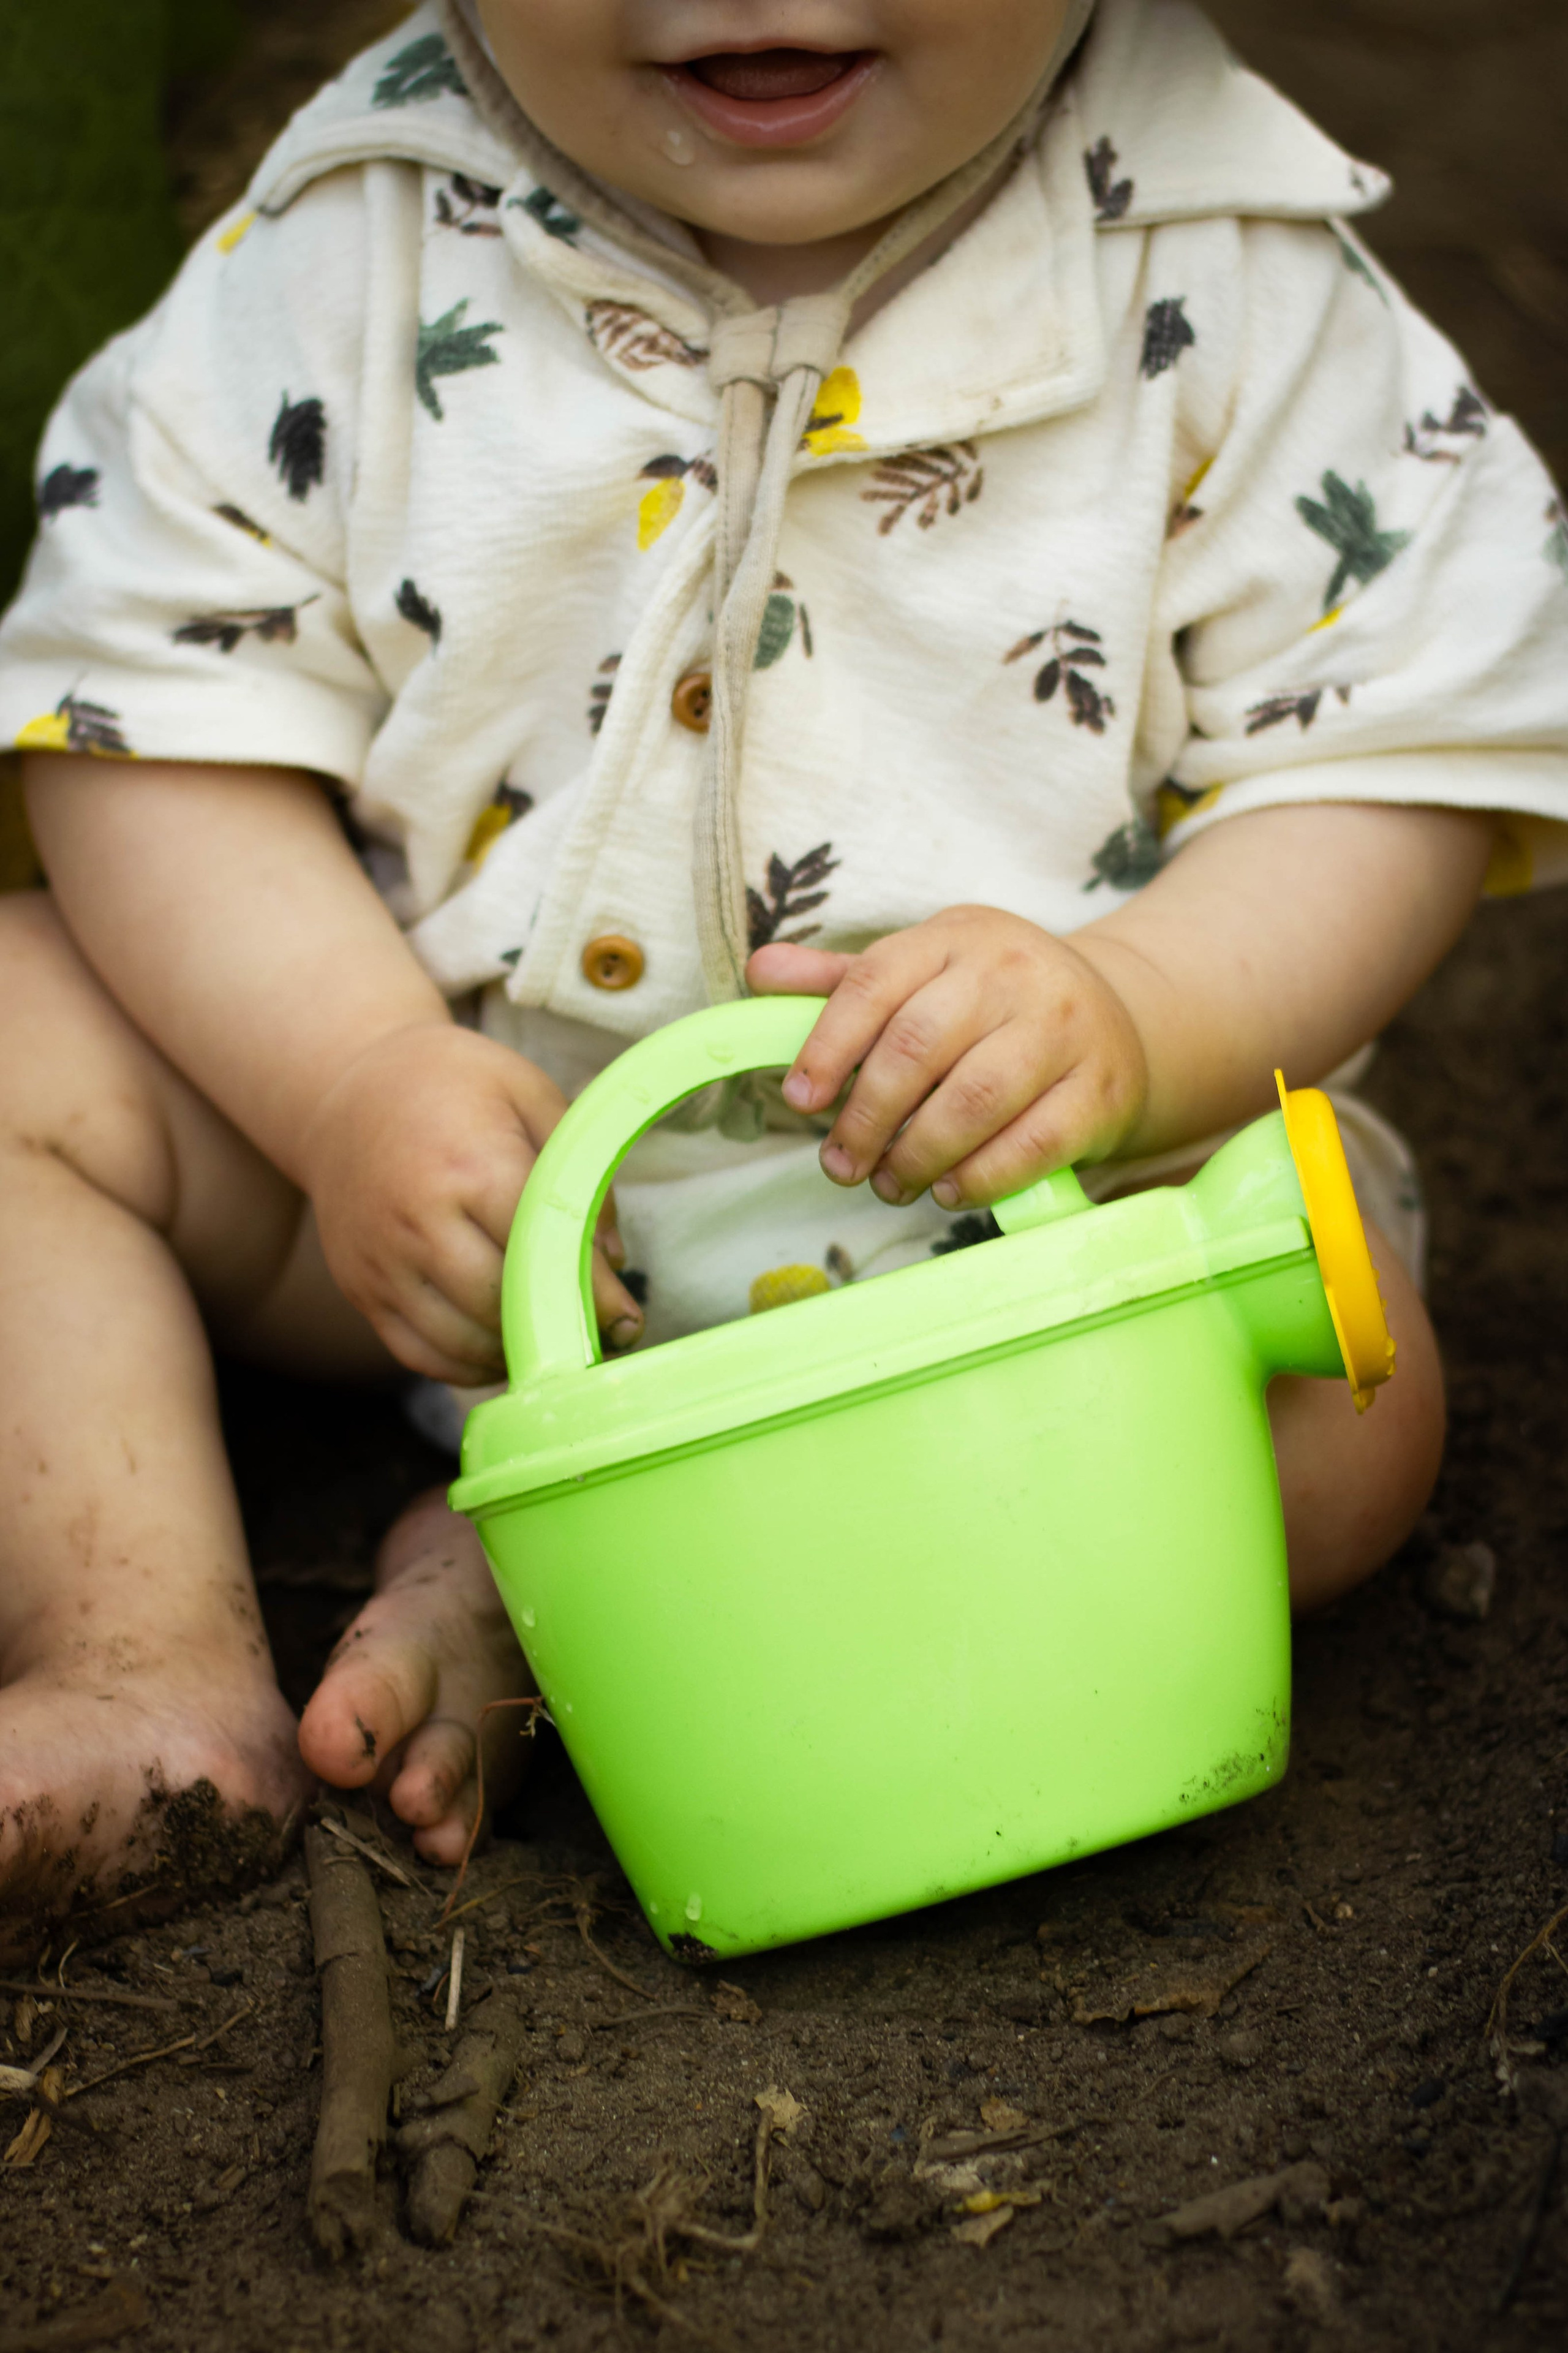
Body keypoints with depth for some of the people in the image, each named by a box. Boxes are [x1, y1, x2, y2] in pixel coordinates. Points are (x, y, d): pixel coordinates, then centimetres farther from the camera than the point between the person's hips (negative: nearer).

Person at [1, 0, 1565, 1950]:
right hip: (436, 1142, 2)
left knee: (1333, 1400, -28)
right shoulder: (357, 240, -9)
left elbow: (1395, 763, -11)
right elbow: (161, 704, -8)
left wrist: (1132, 1017, -31)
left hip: (978, 1205, -1)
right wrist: (358, 1079, -24)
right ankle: (159, 1652, -20)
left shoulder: (1224, 280, -13)